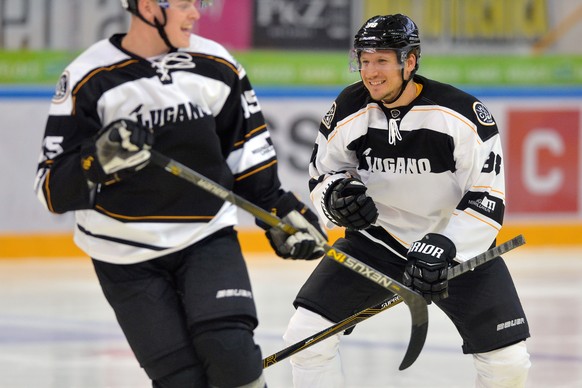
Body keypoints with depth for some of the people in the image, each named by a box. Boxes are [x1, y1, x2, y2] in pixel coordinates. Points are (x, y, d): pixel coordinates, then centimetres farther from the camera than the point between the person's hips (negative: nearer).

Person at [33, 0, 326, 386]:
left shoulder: (216, 65, -1)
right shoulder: (88, 80, -12)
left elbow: (248, 150, 15)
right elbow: (54, 190, -13)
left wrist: (281, 211, 12)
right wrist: (100, 159, -30)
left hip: (207, 236, 2)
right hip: (128, 256, -2)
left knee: (230, 353, -18)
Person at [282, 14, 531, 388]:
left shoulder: (464, 113, -21)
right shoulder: (347, 112, -11)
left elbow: (488, 199, -19)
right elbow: (322, 175, 4)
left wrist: (443, 249, -29)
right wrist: (336, 195, -19)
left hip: (460, 244, -2)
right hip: (376, 239, 2)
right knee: (307, 332, -11)